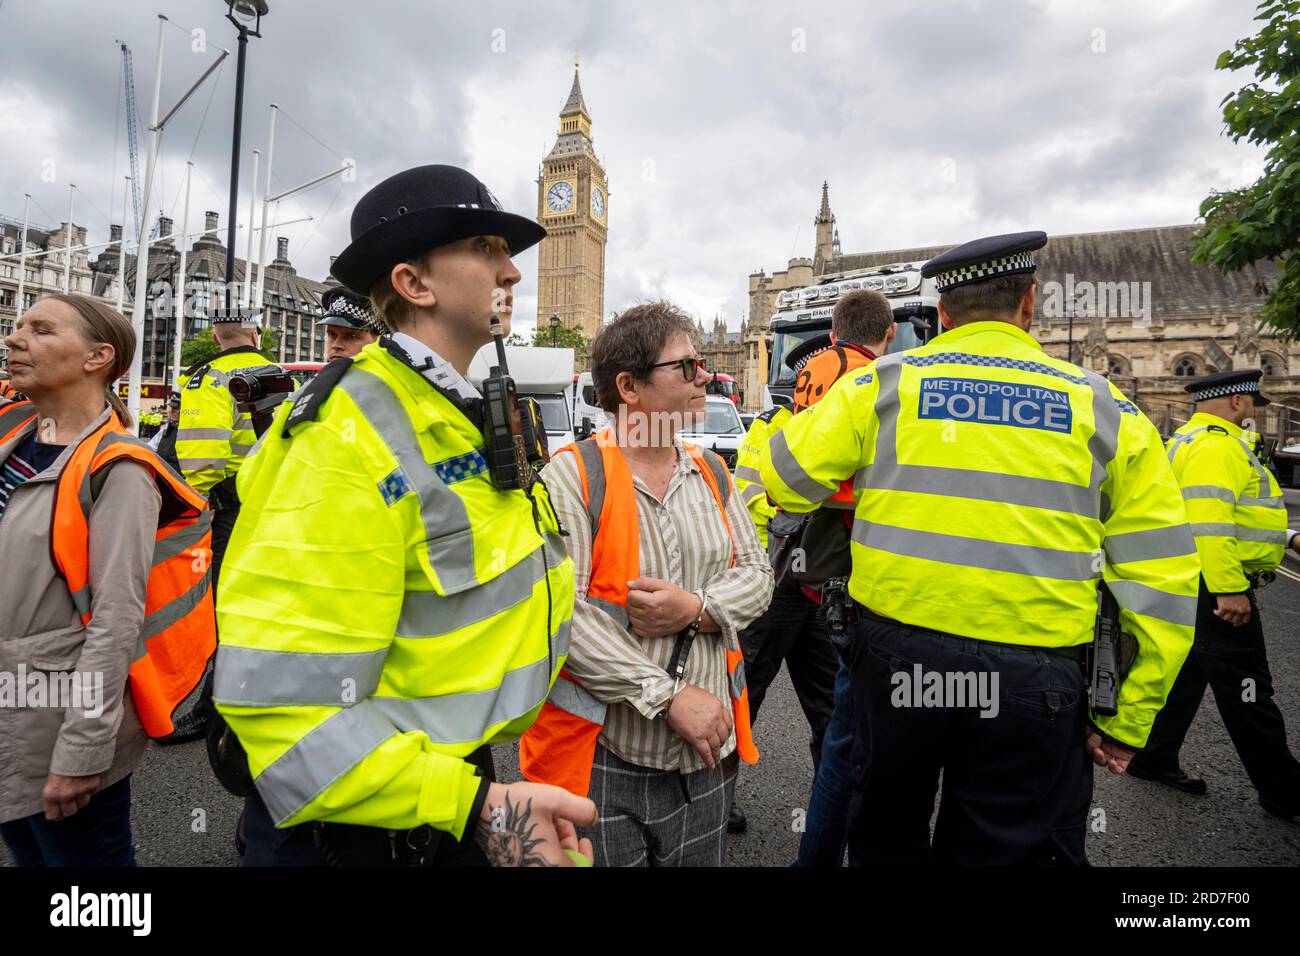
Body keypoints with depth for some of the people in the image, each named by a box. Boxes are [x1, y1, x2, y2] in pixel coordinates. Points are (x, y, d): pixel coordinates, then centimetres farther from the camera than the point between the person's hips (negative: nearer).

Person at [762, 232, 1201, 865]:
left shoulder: (884, 382, -2)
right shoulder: (1101, 406, 2)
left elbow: (785, 479, -4)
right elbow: (1161, 579, 0)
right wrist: (1128, 723, 6)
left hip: (895, 657, 0)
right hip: (1032, 677, 0)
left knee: (887, 838, 23)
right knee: (1008, 849, 19)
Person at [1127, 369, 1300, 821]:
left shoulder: (1189, 440, 17)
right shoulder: (1218, 445, -17)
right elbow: (1209, 521, -27)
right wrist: (1229, 590, -27)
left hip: (1191, 582, 11)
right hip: (1217, 587, -11)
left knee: (1187, 672, 17)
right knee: (1245, 688, 0)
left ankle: (1154, 758, 27)